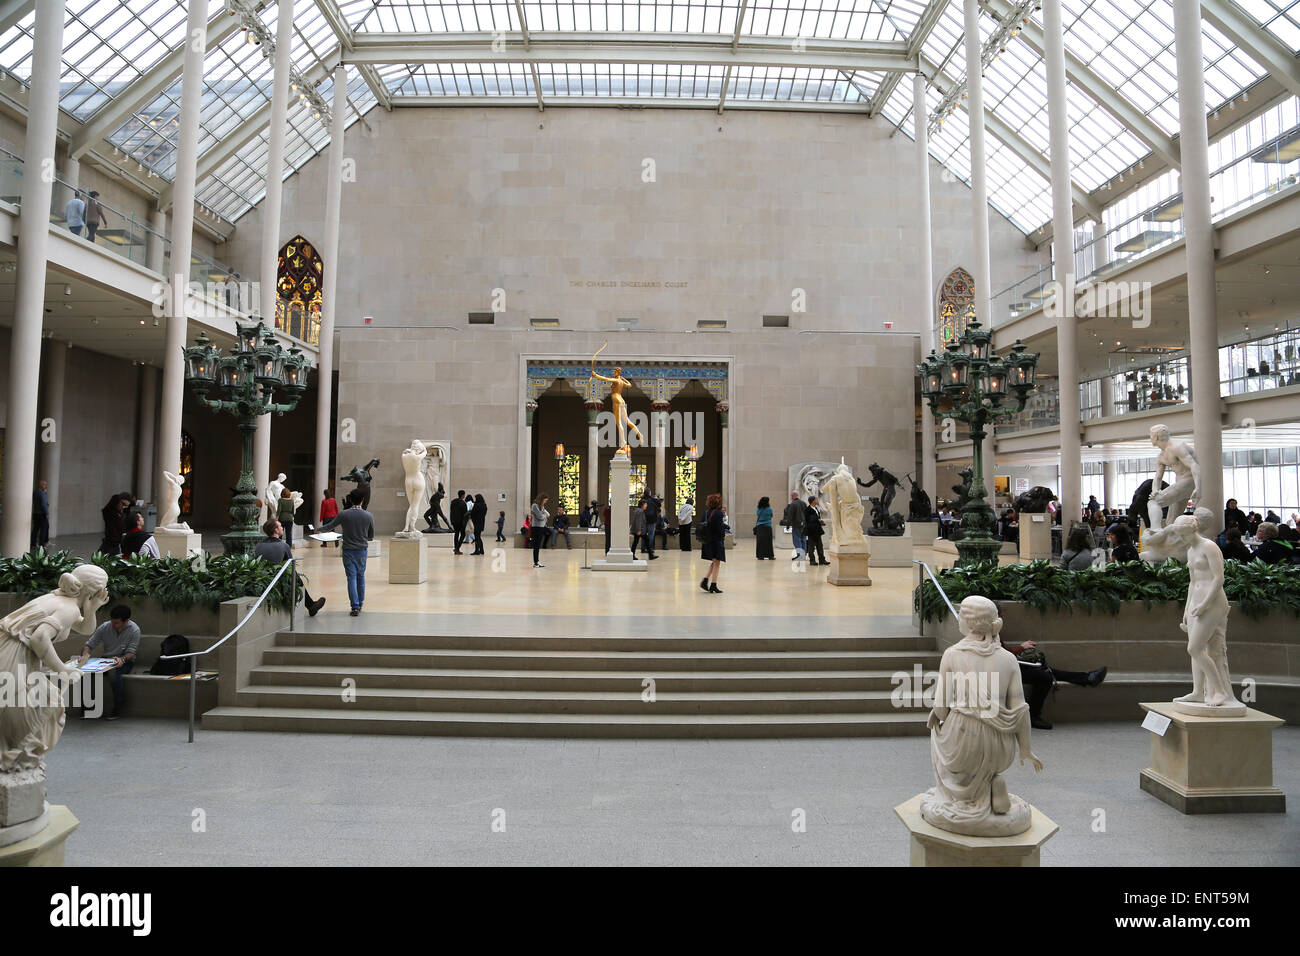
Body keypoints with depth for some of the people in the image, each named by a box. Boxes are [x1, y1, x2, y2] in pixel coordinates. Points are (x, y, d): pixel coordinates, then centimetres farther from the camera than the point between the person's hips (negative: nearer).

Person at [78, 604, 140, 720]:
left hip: (125, 660, -4)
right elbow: (90, 644, 1)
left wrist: (122, 659, -34)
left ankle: (118, 708, -23)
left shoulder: (134, 630, -12)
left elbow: (131, 652, -13)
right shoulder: (104, 627, -3)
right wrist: (85, 655, -21)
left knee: (114, 672, -38)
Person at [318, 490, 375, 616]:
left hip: (348, 550, -2)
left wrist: (319, 529, 23)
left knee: (352, 578, 1)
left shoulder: (344, 514, -11)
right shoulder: (369, 516, -6)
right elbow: (371, 536, 2)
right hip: (362, 550, 2)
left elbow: (330, 526, 3)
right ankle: (360, 603, 24)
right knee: (361, 576, 16)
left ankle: (355, 606, -3)